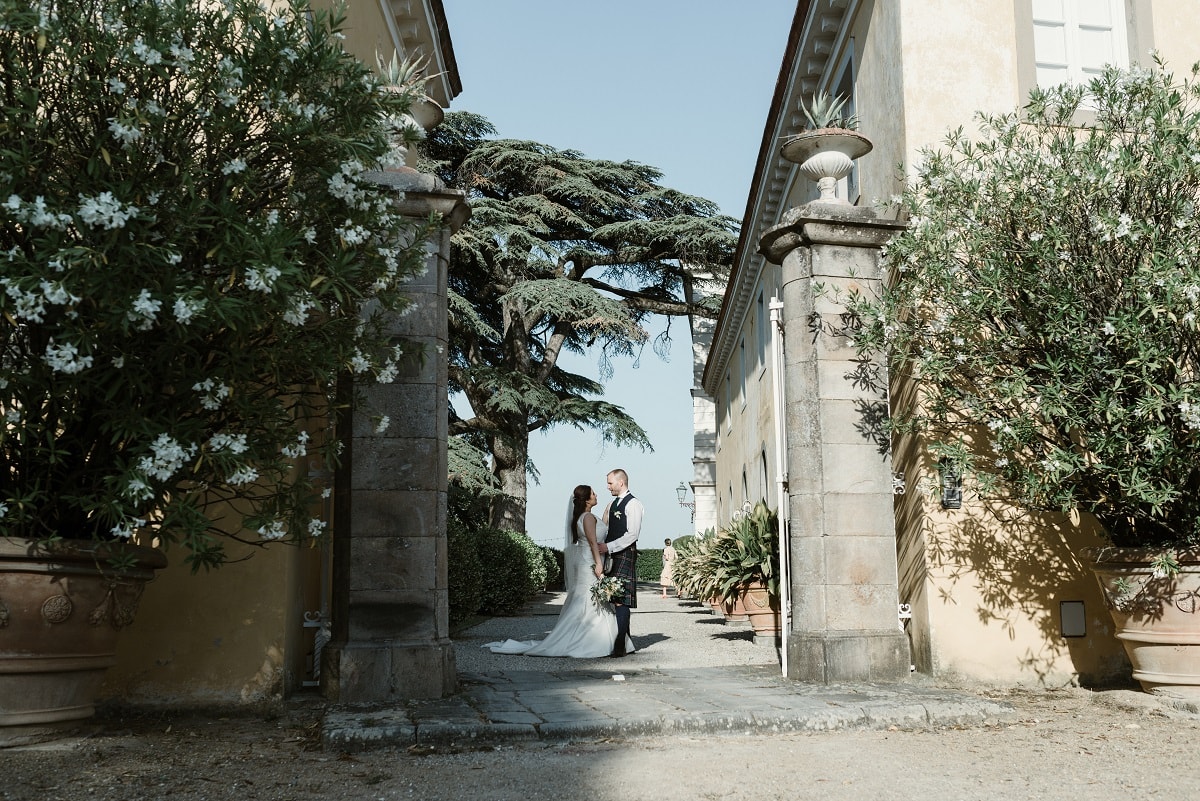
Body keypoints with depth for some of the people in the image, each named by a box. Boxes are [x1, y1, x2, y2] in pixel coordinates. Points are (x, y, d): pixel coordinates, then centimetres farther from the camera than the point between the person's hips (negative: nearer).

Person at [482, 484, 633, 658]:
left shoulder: (579, 517, 15)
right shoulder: (588, 517, -13)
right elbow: (593, 541, -19)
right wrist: (598, 564, -22)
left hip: (584, 563, 10)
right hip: (590, 564, -10)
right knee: (587, 604, -8)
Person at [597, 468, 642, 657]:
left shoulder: (633, 504, -7)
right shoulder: (613, 504, 20)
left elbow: (632, 534, -15)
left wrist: (609, 547, -17)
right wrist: (602, 546, 8)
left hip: (625, 556, -8)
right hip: (612, 556, 8)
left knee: (621, 601, -11)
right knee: (615, 600, 7)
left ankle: (619, 647, -13)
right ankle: (625, 640, 13)